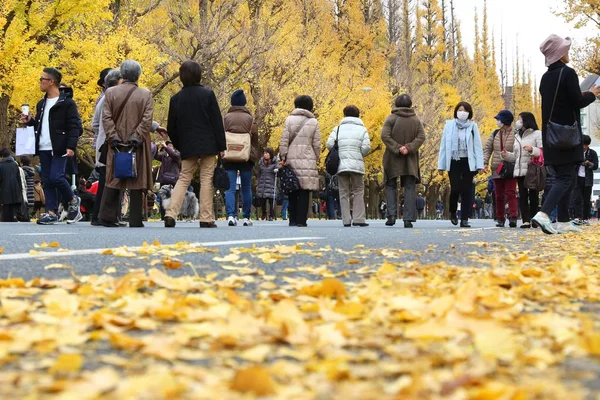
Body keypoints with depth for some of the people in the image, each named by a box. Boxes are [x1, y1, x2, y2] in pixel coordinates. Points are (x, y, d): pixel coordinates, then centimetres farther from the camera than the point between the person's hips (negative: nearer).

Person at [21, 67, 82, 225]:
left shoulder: (67, 103, -6)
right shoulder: (41, 104, 18)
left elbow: (75, 126, -11)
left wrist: (71, 146, -20)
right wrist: (30, 121, 6)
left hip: (59, 149, -7)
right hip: (44, 149, 7)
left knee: (56, 177, -16)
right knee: (47, 181, 4)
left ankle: (73, 201, 8)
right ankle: (52, 213, 6)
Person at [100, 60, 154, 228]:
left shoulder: (110, 92, 3)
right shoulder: (145, 94, -2)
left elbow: (106, 118, -2)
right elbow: (147, 120, -9)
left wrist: (113, 136, -3)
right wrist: (137, 137, -8)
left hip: (117, 144, 2)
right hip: (137, 145, -2)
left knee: (113, 180, 8)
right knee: (137, 181, 1)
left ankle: (108, 217, 3)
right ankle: (135, 220, 1)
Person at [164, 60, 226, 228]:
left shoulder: (176, 98, 3)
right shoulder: (207, 94, -4)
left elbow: (171, 128, 6)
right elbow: (217, 122, -5)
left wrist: (179, 146, 19)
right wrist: (221, 146, -1)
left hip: (187, 147, 3)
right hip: (208, 146, -3)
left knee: (183, 179, 9)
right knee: (206, 180, 2)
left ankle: (170, 214, -5)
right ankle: (206, 218, 0)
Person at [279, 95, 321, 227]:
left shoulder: (289, 120, 5)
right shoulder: (313, 122, 5)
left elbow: (284, 141, 0)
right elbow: (317, 144, 4)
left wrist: (283, 157, 3)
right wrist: (315, 159, 13)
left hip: (292, 159, 1)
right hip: (308, 160, -1)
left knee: (292, 191, 6)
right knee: (304, 192, -1)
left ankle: (293, 220, 5)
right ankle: (301, 220, -5)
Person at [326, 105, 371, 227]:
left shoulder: (338, 128, 9)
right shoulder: (362, 129, 5)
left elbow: (329, 144, -3)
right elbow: (366, 147, -7)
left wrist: (338, 153, 14)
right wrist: (359, 155, 12)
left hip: (341, 165, 2)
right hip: (357, 165, -2)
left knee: (344, 193, 6)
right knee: (358, 192, 6)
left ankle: (346, 220, 2)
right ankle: (358, 219, -2)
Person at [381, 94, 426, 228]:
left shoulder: (391, 119, -5)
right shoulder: (416, 120, 4)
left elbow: (384, 135, -16)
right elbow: (421, 137, -6)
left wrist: (397, 148, -16)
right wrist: (409, 148, -14)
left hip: (393, 159, -2)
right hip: (410, 160, 2)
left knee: (391, 186, 11)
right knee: (410, 188, 5)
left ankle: (392, 214, -4)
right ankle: (408, 218, -3)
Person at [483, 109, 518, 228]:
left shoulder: (515, 134, -5)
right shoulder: (495, 134, 10)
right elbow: (487, 148, 10)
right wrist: (485, 162, -3)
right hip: (497, 169, 5)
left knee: (511, 193, -10)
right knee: (499, 195, 8)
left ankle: (513, 217, -14)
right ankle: (500, 219, 15)